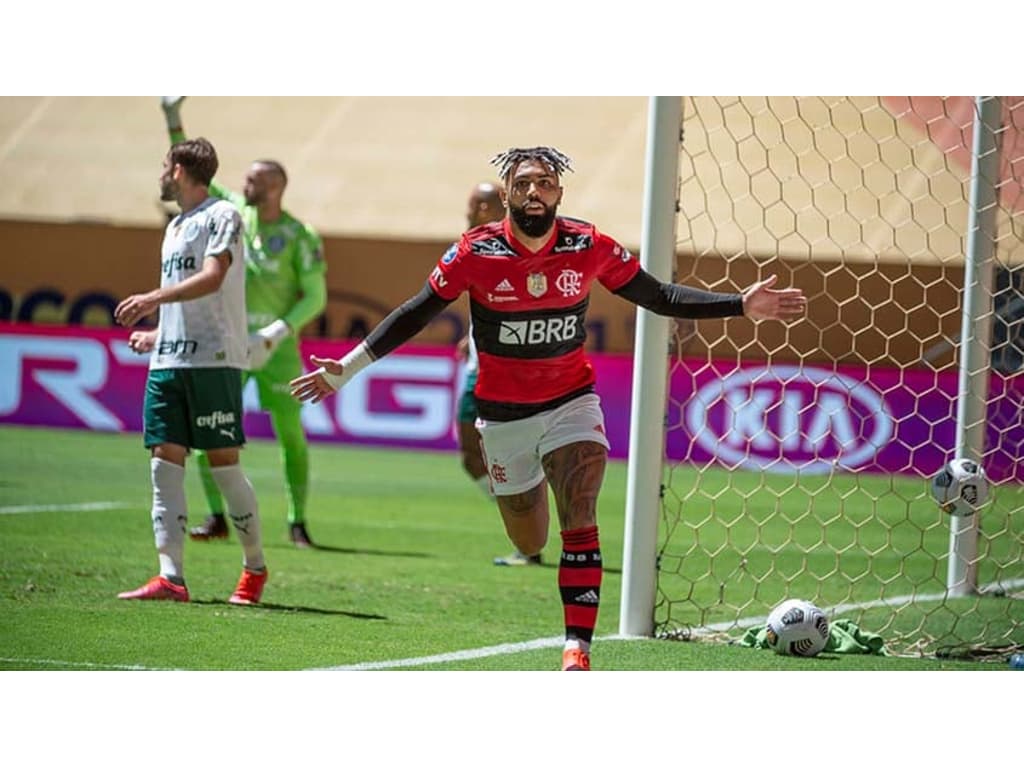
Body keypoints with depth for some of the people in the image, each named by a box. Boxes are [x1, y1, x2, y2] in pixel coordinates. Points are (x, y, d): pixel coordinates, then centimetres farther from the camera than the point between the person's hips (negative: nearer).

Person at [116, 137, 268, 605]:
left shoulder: (221, 216, -3)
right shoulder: (175, 227, 23)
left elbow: (212, 278, -19)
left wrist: (153, 299, -27)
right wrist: (155, 335, 26)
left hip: (214, 360, -8)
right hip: (168, 361, 8)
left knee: (224, 465, -5)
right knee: (165, 463, -4)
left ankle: (255, 569, 11)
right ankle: (170, 578, -9)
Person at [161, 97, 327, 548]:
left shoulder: (300, 238, -8)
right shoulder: (235, 210, 4)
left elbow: (316, 298, -9)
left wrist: (276, 334, -19)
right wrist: (175, 125, -1)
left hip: (276, 346, -4)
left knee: (291, 434, -3)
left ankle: (297, 523, 6)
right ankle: (217, 518, 5)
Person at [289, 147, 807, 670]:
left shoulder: (590, 248, -10)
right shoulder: (476, 253, -14)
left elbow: (658, 297, 1)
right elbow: (415, 315, -3)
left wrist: (742, 306, -6)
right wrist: (347, 368, -6)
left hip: (571, 401, 0)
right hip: (503, 413, 0)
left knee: (579, 522, -21)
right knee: (528, 546, 11)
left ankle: (577, 648, -22)